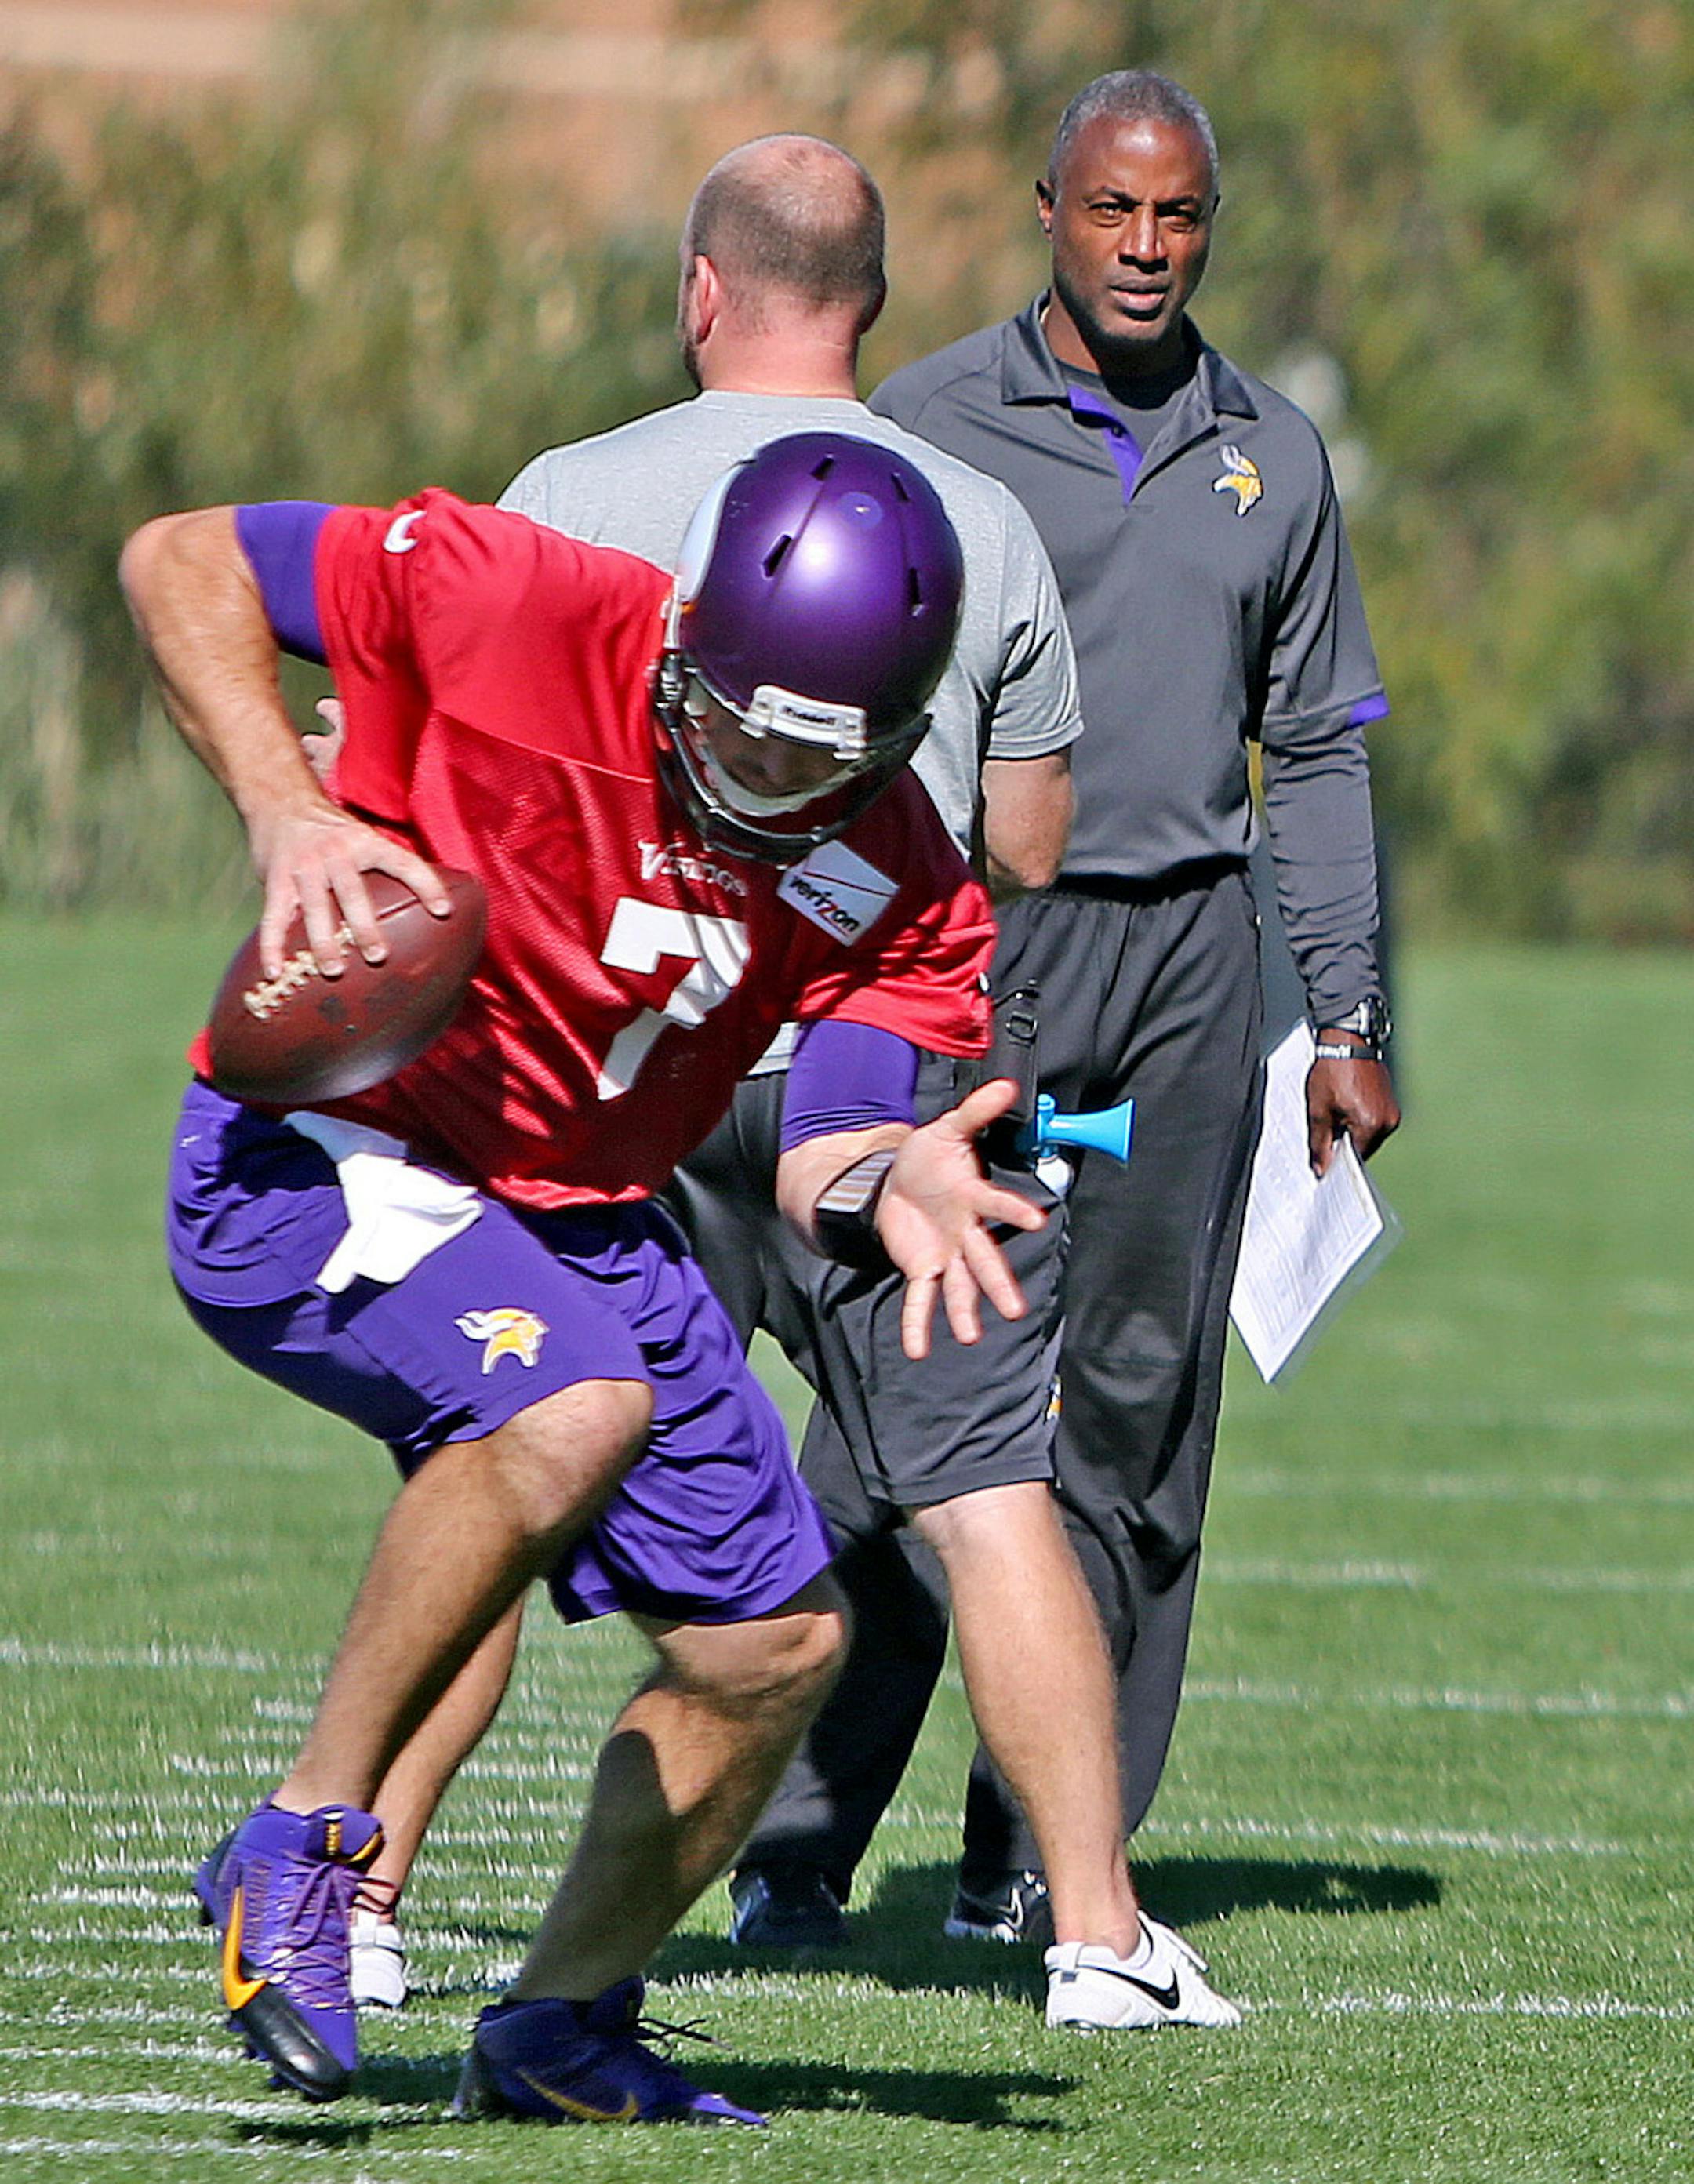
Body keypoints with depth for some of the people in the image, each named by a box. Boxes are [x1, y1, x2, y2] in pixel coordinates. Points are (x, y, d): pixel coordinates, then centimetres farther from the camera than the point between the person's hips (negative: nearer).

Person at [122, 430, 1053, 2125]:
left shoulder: (894, 883, -7)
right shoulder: (508, 612, -22)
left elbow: (815, 1156, -12)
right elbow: (181, 561, -13)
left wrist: (885, 1182, -36)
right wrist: (283, 811, -26)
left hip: (573, 1219, 7)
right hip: (312, 1162, -7)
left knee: (774, 1644, 7)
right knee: (580, 1404, -34)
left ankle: (562, 2025, 29)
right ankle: (305, 1846, -19)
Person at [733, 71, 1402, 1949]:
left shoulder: (1270, 457, 13)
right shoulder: (930, 426, 2)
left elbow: (1318, 753, 17)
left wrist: (1348, 1022, 11)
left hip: (1189, 955, 3)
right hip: (968, 945, -3)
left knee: (1135, 1411, 1)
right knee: (915, 1391, -11)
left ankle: (1039, 1860, 6)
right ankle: (796, 1833, -6)